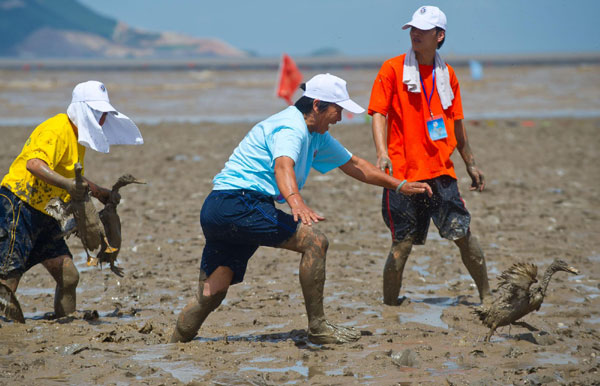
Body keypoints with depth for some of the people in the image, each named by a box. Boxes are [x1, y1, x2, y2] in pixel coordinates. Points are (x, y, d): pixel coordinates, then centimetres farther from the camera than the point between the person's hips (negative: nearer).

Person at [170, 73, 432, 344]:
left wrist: (400, 186, 32)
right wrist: (296, 202, -53)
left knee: (209, 296, 7)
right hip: (240, 203, -10)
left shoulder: (317, 136, 19)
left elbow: (354, 165, 32)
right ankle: (318, 328, -11)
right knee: (314, 241, -14)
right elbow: (283, 166, -34)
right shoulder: (291, 127, -13)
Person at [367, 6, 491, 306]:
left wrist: (470, 164, 23)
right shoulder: (392, 69, -1)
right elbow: (379, 114, -6)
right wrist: (382, 154, -21)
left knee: (463, 234, 1)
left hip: (440, 169, 3)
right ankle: (389, 307, 9)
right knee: (402, 244, -3)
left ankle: (486, 297, 15)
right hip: (403, 172, -3)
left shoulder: (447, 73, 11)